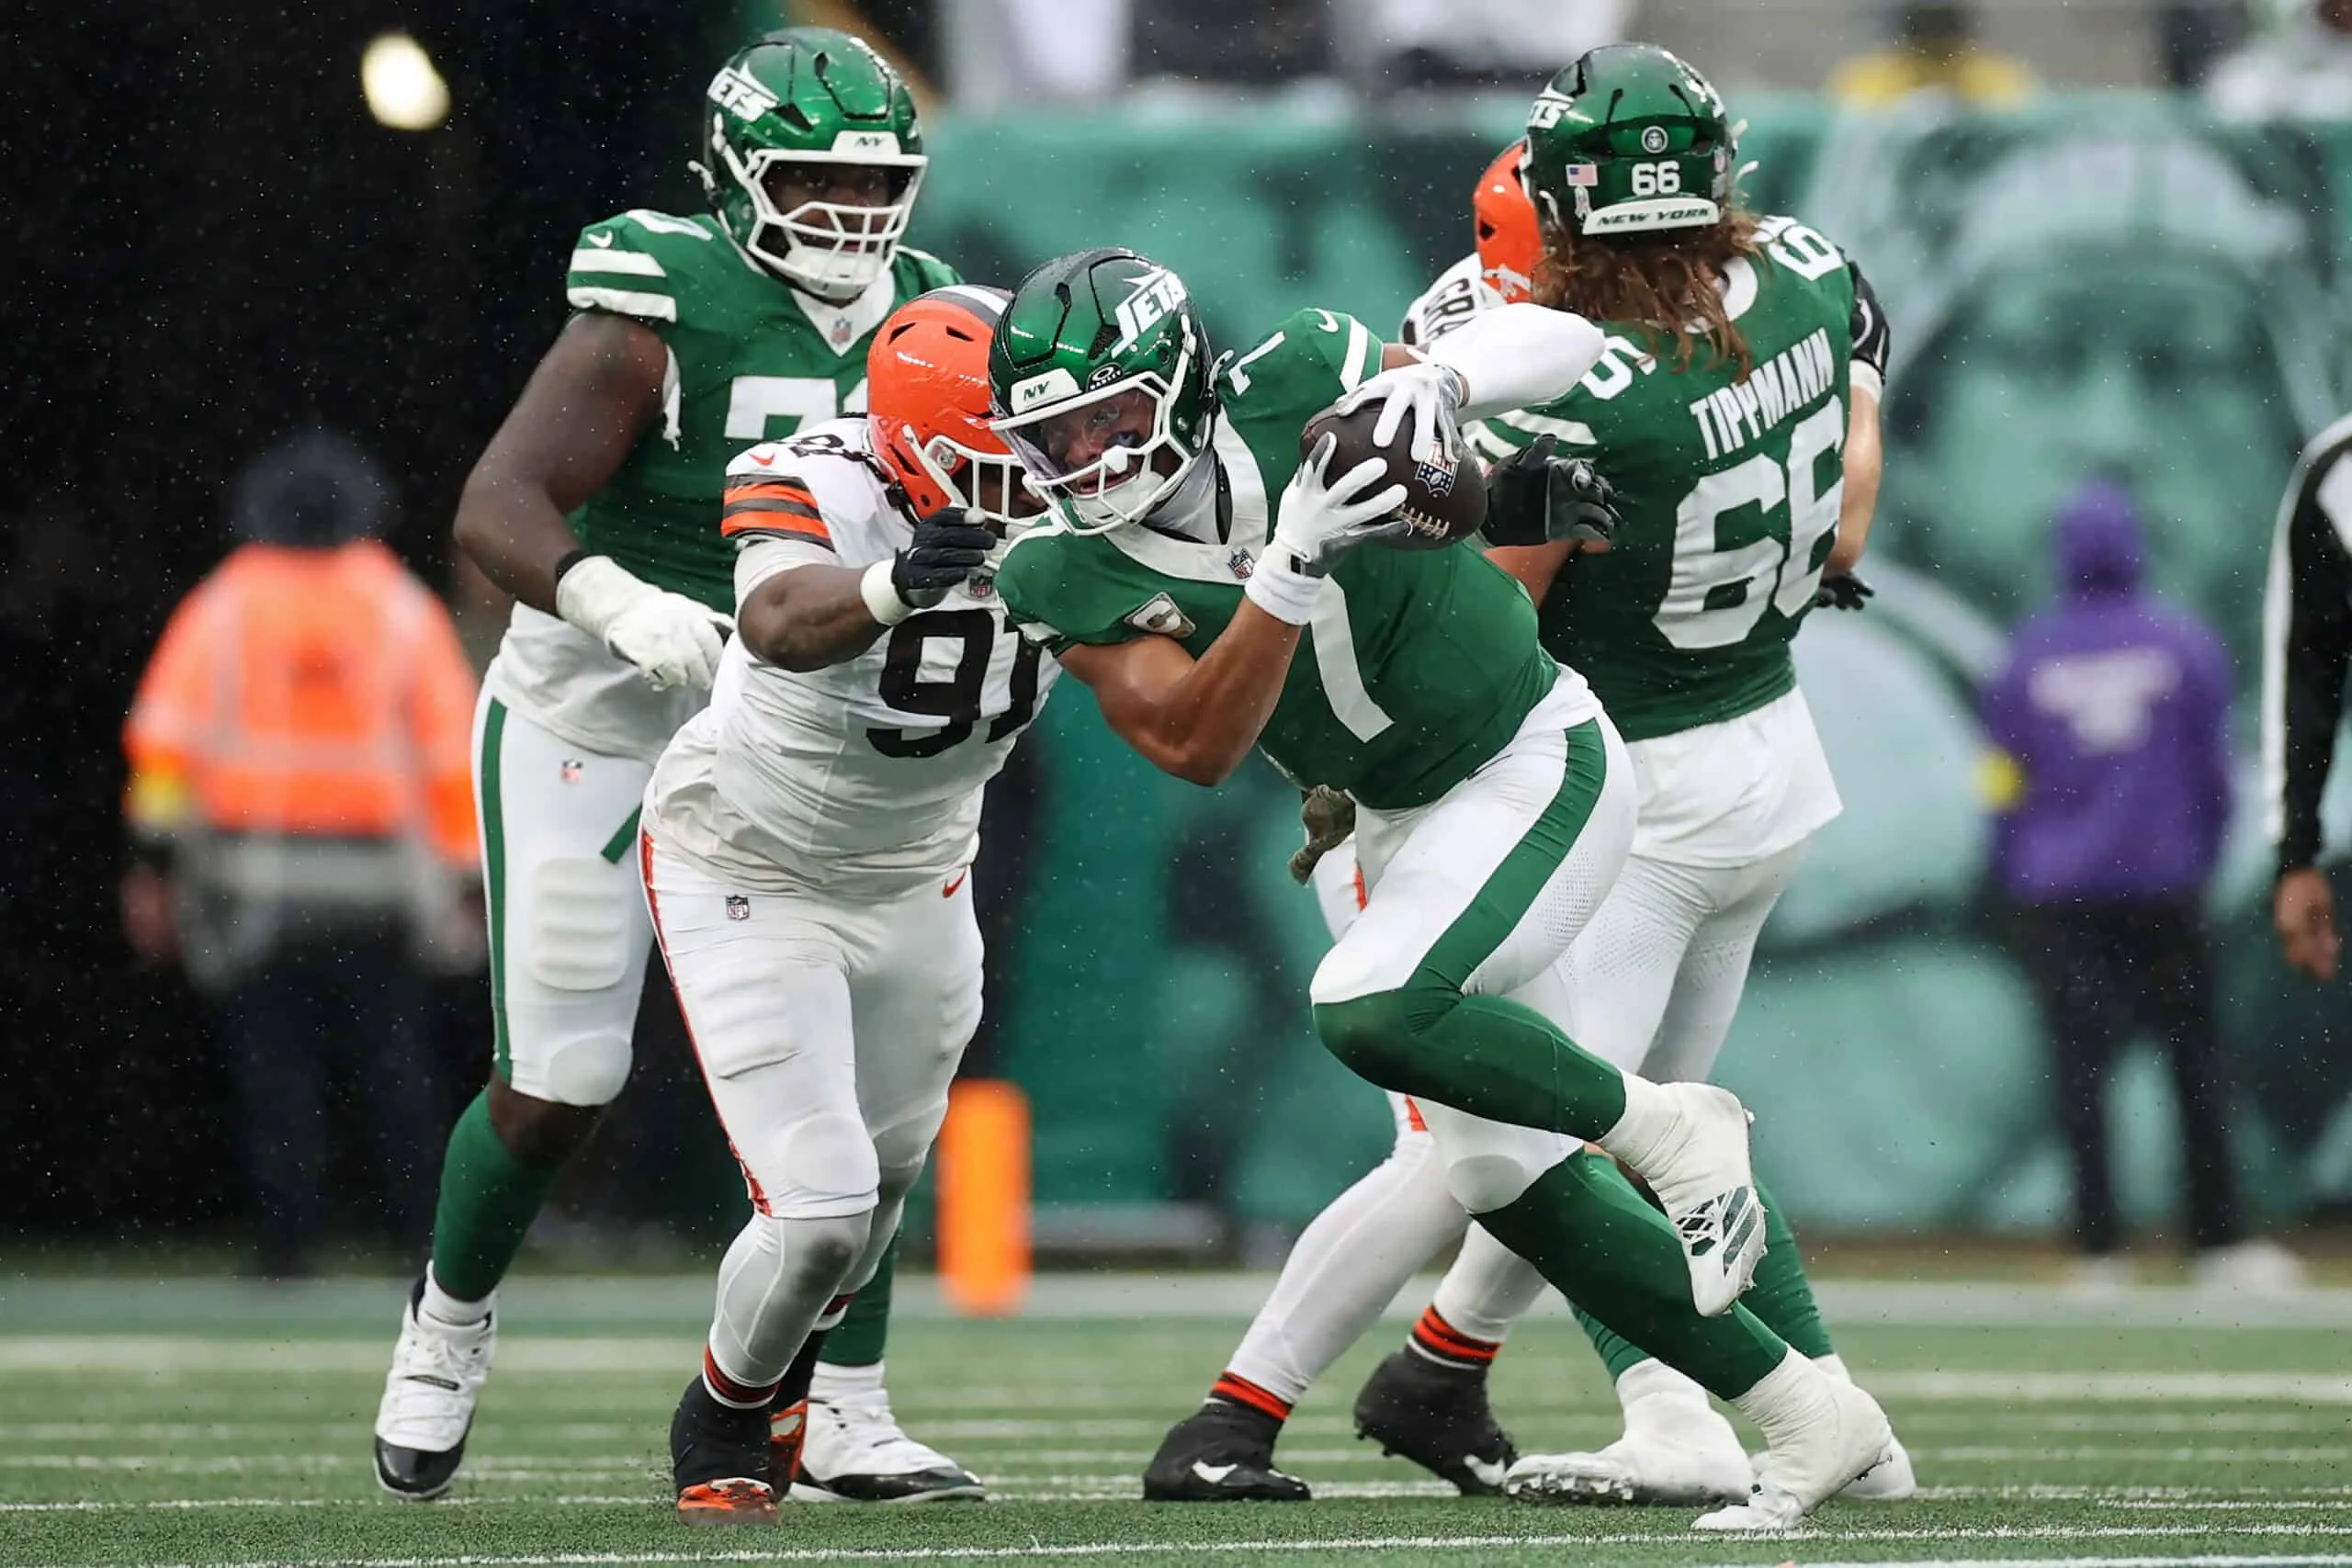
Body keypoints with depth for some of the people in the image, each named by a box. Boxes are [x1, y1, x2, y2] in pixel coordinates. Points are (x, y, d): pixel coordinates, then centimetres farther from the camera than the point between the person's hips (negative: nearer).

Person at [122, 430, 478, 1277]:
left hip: (253, 877, -1)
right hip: (376, 876, 1)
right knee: (391, 1061, 6)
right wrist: (463, 876, 6)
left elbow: (166, 737, -3)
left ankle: (288, 1239, -3)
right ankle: (416, 1230, 0)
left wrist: (154, 858, -3)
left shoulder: (223, 606, 5)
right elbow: (452, 752, 3)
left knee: (273, 1063, 2)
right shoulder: (403, 606, 6)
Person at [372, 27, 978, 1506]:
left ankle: (846, 1413, -1)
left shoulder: (920, 323, -3)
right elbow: (498, 507, -29)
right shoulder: (664, 312, -21)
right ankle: (450, 1323, 28)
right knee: (561, 1084, -1)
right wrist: (618, 603, -47)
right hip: (593, 732, -5)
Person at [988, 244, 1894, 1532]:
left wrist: (1439, 378, -29)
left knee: (1370, 1011, -28)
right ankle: (1809, 1420, 13)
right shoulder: (1067, 578, -10)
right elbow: (1195, 746, -24)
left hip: (1534, 762, -6)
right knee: (1504, 1173, 3)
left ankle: (1663, 1128, -5)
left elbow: (1568, 344, -8)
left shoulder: (1292, 390, -18)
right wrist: (1289, 565, -36)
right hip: (1402, 825, 6)